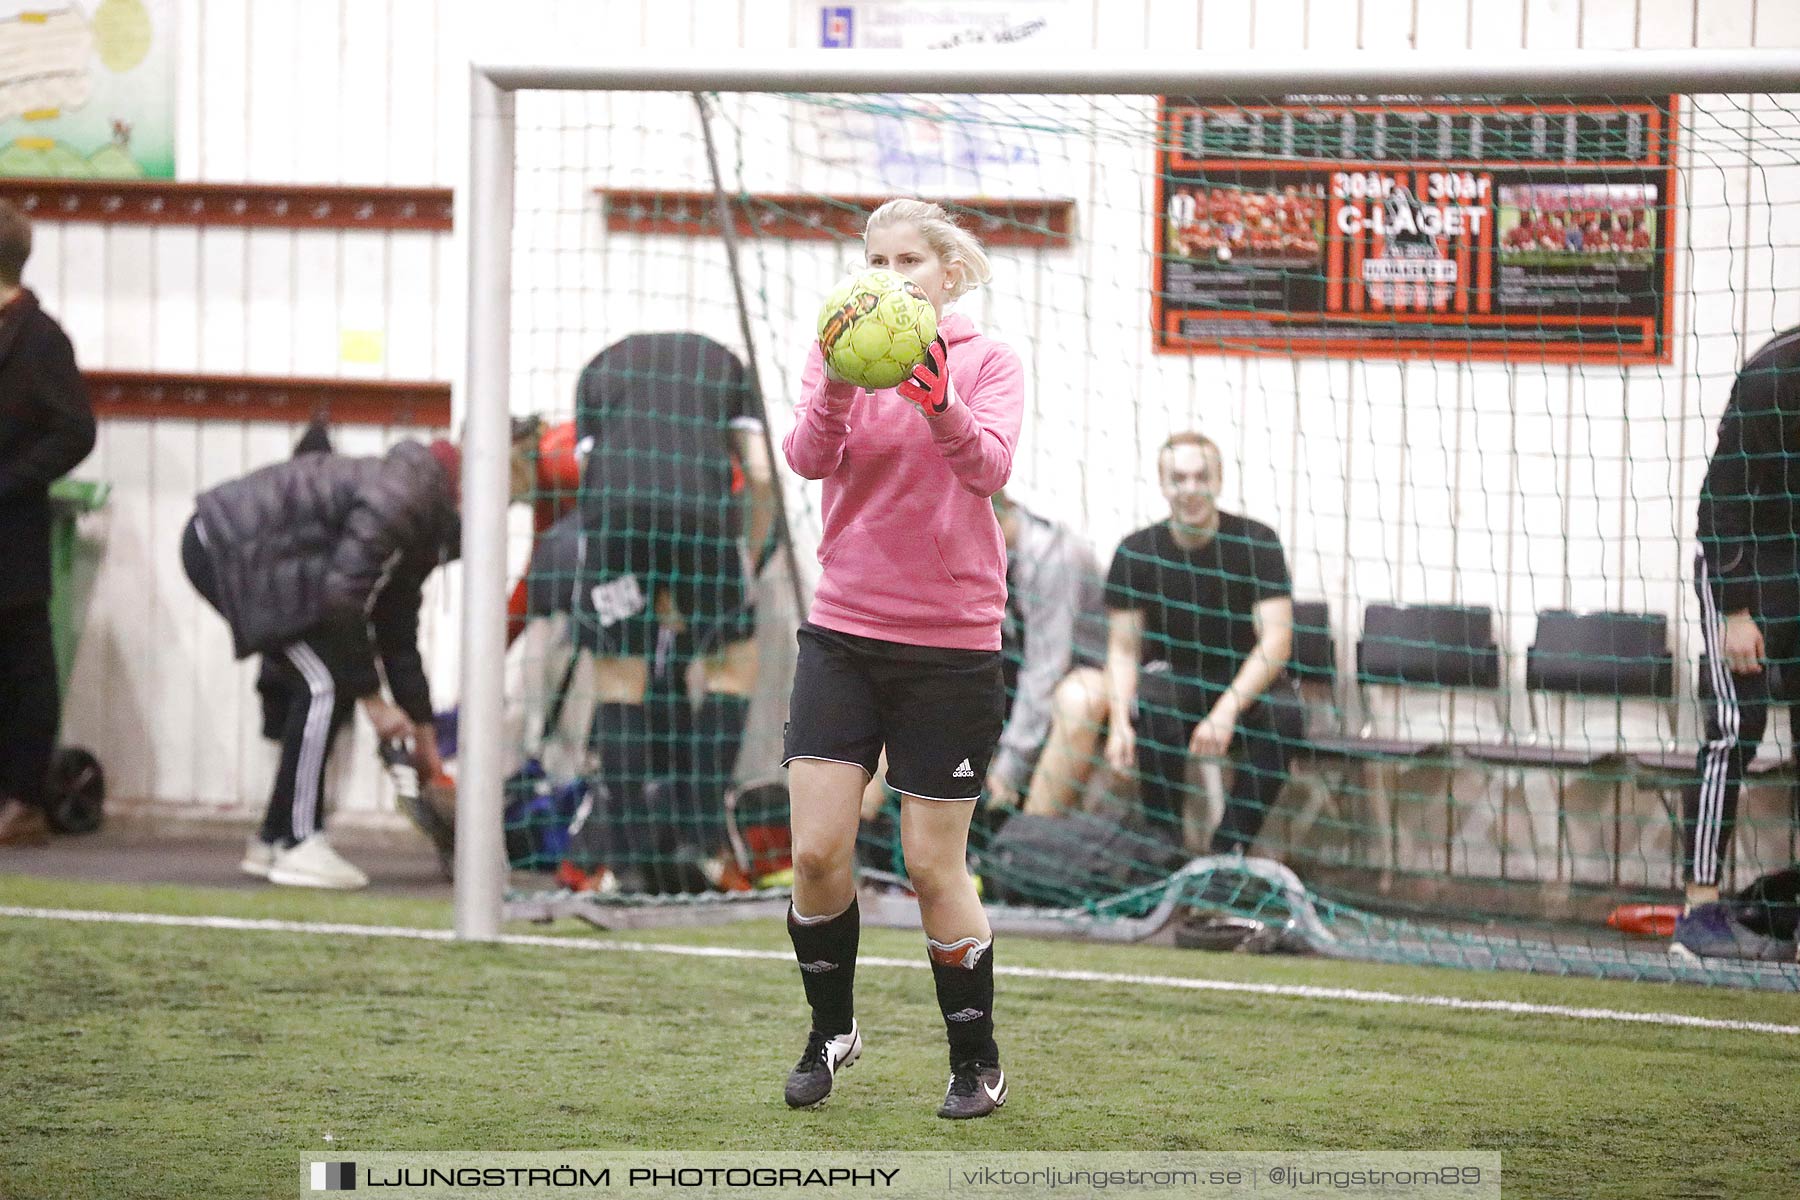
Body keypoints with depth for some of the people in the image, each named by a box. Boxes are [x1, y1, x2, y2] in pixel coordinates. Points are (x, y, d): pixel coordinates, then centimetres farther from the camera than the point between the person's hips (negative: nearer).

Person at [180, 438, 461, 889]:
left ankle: (273, 839, 15)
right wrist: (372, 699, -17)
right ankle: (299, 846, -14)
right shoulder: (405, 495, -21)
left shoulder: (418, 538, 12)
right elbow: (342, 597, -24)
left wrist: (424, 733, 21)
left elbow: (398, 632, 20)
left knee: (334, 682, 10)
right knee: (325, 682, -14)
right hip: (228, 547, -10)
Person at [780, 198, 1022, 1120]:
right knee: (817, 852, -4)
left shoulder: (988, 361, -2)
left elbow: (989, 466, -19)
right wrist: (837, 389, -33)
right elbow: (809, 456, -13)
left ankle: (977, 1062, 16)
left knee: (934, 869, -1)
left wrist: (940, 407, -39)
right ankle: (831, 1030, 19)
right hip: (843, 632, 2)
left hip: (949, 645, -2)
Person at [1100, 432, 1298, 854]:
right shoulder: (1137, 551, -4)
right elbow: (1123, 649, -3)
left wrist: (1227, 709, -31)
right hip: (1170, 674, 0)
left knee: (1284, 713, -34)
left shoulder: (1256, 542, -9)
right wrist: (1119, 720, -23)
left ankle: (1229, 847, -26)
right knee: (1156, 707, -36)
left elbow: (1276, 641, -16)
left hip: (1241, 682, 0)